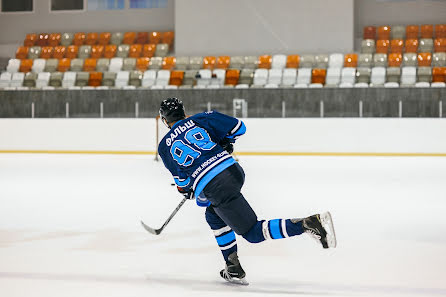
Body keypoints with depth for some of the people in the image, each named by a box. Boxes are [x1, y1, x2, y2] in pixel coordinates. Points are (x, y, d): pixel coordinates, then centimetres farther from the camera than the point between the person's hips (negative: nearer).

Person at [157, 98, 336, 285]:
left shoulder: (164, 147, 12)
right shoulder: (198, 120, 13)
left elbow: (181, 177, 18)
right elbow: (237, 127, 11)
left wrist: (185, 189, 41)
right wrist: (225, 143, 32)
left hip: (215, 189, -5)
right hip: (233, 170, 5)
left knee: (253, 232, -1)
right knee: (213, 216, 30)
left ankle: (309, 224, -22)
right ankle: (233, 269, 23)